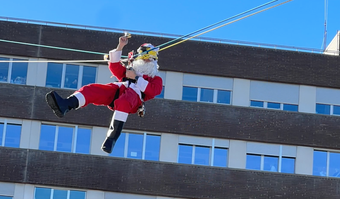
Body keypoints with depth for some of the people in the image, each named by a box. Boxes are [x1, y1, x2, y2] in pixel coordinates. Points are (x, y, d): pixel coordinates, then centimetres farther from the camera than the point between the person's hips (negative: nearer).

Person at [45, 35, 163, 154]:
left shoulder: (156, 79, 32)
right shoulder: (128, 71, 45)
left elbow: (152, 91, 8)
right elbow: (114, 66, 30)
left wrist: (136, 78, 6)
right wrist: (120, 46, 22)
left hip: (134, 94, -4)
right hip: (116, 88, 4)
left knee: (123, 103, -43)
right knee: (90, 90, -26)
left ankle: (112, 137, -52)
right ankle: (64, 105, -54)